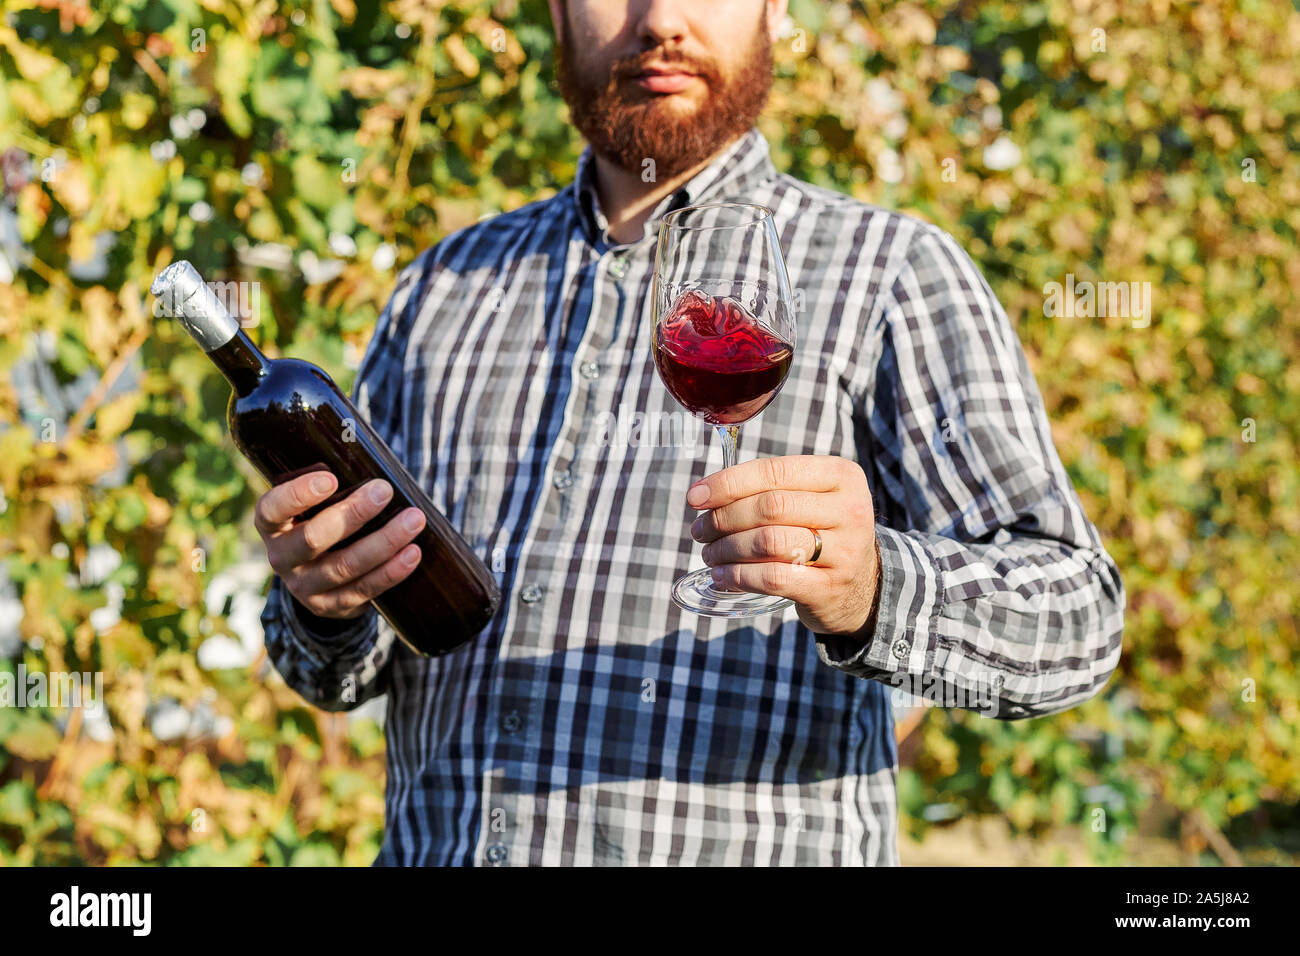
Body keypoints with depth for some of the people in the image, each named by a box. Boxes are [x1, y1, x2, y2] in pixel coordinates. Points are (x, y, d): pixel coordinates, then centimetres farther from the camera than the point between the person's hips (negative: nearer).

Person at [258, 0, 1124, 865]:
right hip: (434, 842, 4)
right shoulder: (447, 285, 10)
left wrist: (870, 591, -33)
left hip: (744, 844, -3)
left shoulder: (894, 275, -3)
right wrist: (326, 602, -9)